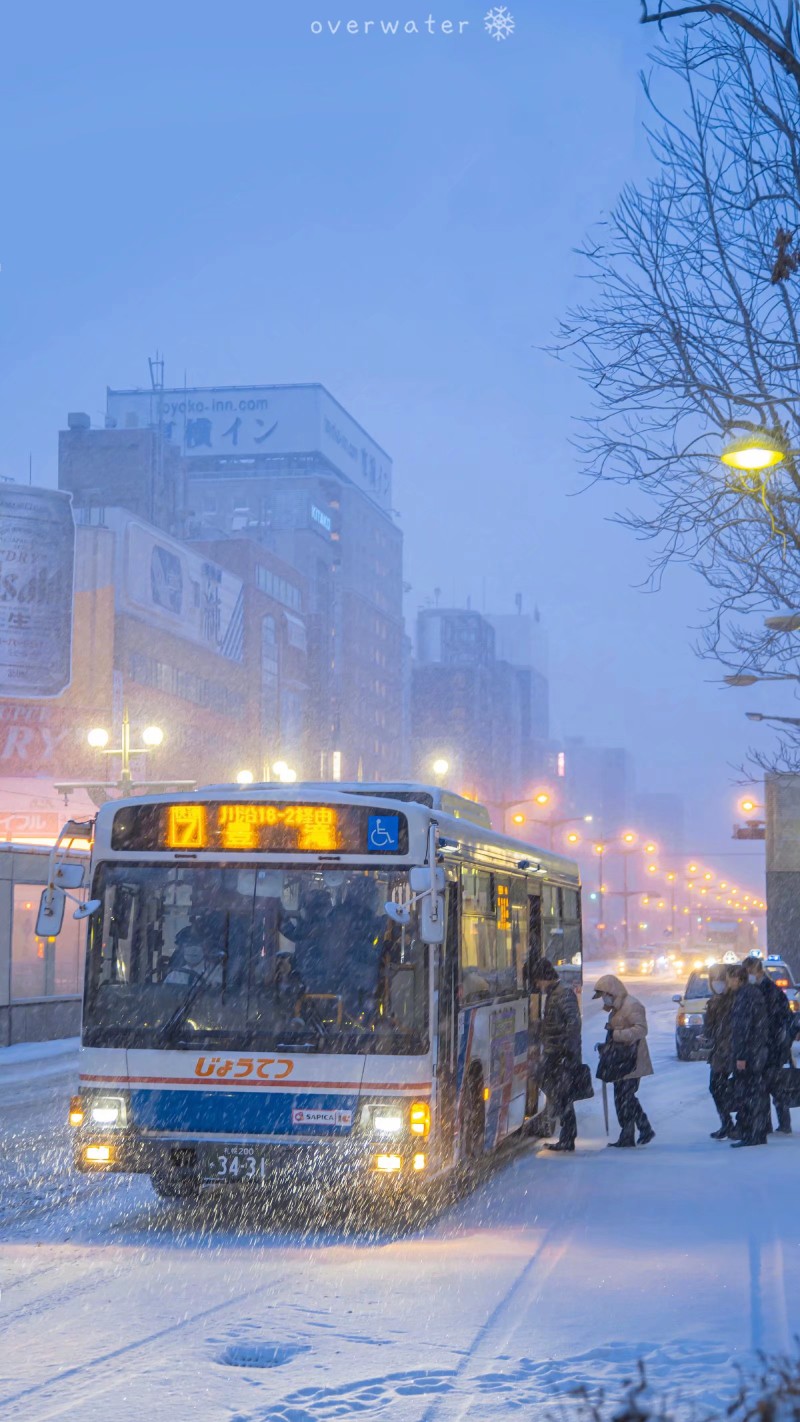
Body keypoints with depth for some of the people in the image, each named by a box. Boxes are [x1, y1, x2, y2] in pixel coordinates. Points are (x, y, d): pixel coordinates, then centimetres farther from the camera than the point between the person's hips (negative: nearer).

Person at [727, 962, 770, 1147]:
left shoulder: (743, 996, -15)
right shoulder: (755, 993, 15)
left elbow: (742, 1027, -20)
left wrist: (740, 1056, -20)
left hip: (748, 1054, -10)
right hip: (760, 1052, 10)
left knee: (744, 1095, -5)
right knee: (759, 1093, 11)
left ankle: (749, 1136, -4)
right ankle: (759, 1136, 15)